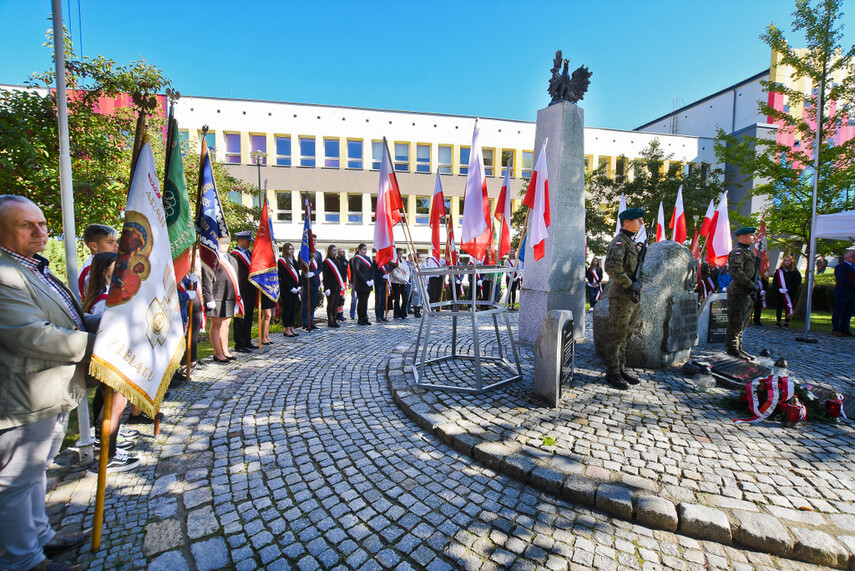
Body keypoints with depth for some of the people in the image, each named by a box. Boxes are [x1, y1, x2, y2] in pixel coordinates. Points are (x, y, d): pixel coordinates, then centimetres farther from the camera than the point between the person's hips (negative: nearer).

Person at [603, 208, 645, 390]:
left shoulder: (631, 242, 17)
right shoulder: (619, 242, -14)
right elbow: (613, 267, -29)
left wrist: (636, 284, 10)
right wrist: (629, 285, -21)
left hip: (633, 298, 10)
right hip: (621, 297, -10)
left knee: (625, 335, 17)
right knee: (617, 337, -2)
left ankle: (621, 369, 28)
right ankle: (612, 373, 9)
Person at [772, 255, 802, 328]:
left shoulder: (795, 272, 4)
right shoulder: (779, 271, 7)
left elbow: (797, 282, -3)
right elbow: (774, 281, 4)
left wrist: (788, 289, -15)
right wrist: (779, 289, -11)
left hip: (790, 293, -1)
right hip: (779, 293, 1)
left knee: (788, 308, 0)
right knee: (779, 307, 4)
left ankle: (786, 322, 8)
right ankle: (778, 321, 13)